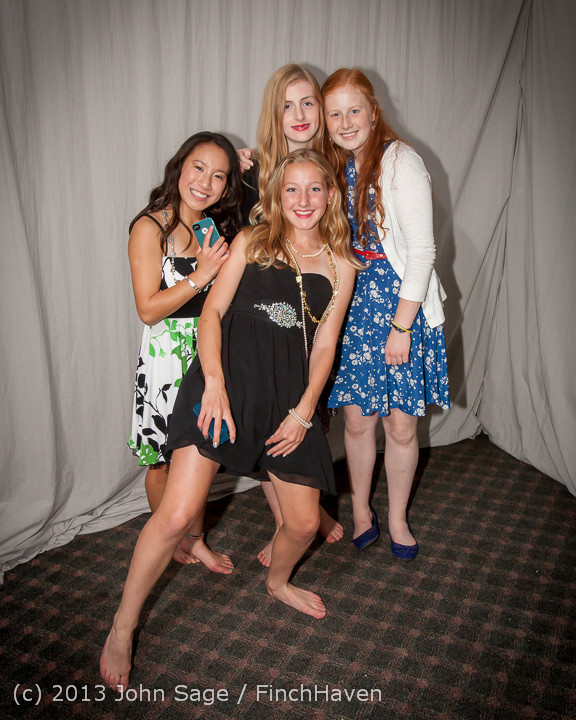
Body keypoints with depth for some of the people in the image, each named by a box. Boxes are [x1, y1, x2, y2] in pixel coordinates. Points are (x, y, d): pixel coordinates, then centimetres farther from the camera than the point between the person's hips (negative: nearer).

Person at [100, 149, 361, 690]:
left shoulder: (339, 267, 12)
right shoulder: (251, 242, 7)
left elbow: (324, 345, 10)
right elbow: (213, 310, 0)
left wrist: (303, 411, 0)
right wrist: (214, 383, -14)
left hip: (288, 395, 3)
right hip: (225, 380, -3)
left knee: (304, 523, 6)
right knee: (177, 514, -11)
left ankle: (277, 582, 42)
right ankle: (122, 629, 12)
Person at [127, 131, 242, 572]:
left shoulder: (219, 229, 7)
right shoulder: (151, 227, -11)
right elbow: (148, 309, -15)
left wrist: (228, 267, -2)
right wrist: (200, 276, -23)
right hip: (167, 357, -5)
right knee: (165, 458, 9)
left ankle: (195, 540, 32)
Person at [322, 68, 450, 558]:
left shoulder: (400, 162, -10)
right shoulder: (336, 167, 8)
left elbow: (421, 250, -13)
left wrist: (401, 326, -15)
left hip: (401, 308, -4)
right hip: (351, 309, 4)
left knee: (401, 425, 5)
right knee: (358, 420, 10)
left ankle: (397, 517, 27)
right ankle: (361, 508, 32)